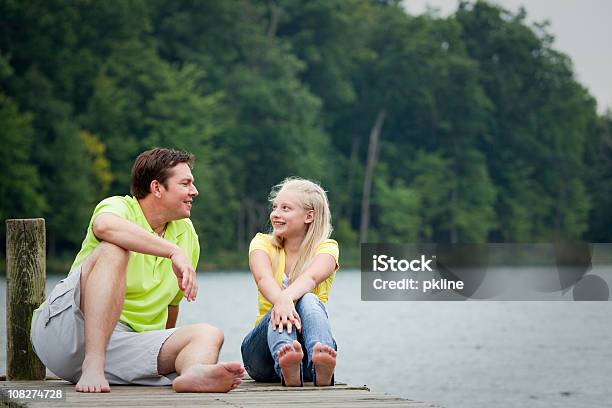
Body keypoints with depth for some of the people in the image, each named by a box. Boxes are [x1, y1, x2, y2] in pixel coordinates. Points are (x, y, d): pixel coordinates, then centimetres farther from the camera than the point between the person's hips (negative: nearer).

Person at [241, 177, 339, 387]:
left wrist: (288, 296, -47)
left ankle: (322, 368, -61)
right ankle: (287, 369, -64)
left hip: (306, 343, -1)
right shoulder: (263, 244, 5)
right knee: (282, 311, -33)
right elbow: (264, 279, -20)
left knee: (308, 300, -32)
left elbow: (310, 277, -24)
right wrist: (281, 301, -44)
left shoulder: (326, 248, 2)